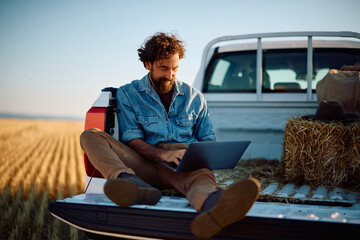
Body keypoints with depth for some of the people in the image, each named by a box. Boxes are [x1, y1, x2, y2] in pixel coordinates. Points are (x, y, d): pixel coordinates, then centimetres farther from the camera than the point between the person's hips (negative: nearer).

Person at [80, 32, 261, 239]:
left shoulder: (194, 97, 20)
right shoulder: (128, 94, 13)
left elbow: (208, 139, 22)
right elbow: (131, 139, 2)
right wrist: (162, 154, -19)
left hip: (187, 167, 0)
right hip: (147, 166, 0)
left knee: (202, 174, -38)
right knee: (91, 136, -22)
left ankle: (211, 202, -77)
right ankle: (135, 186, -51)